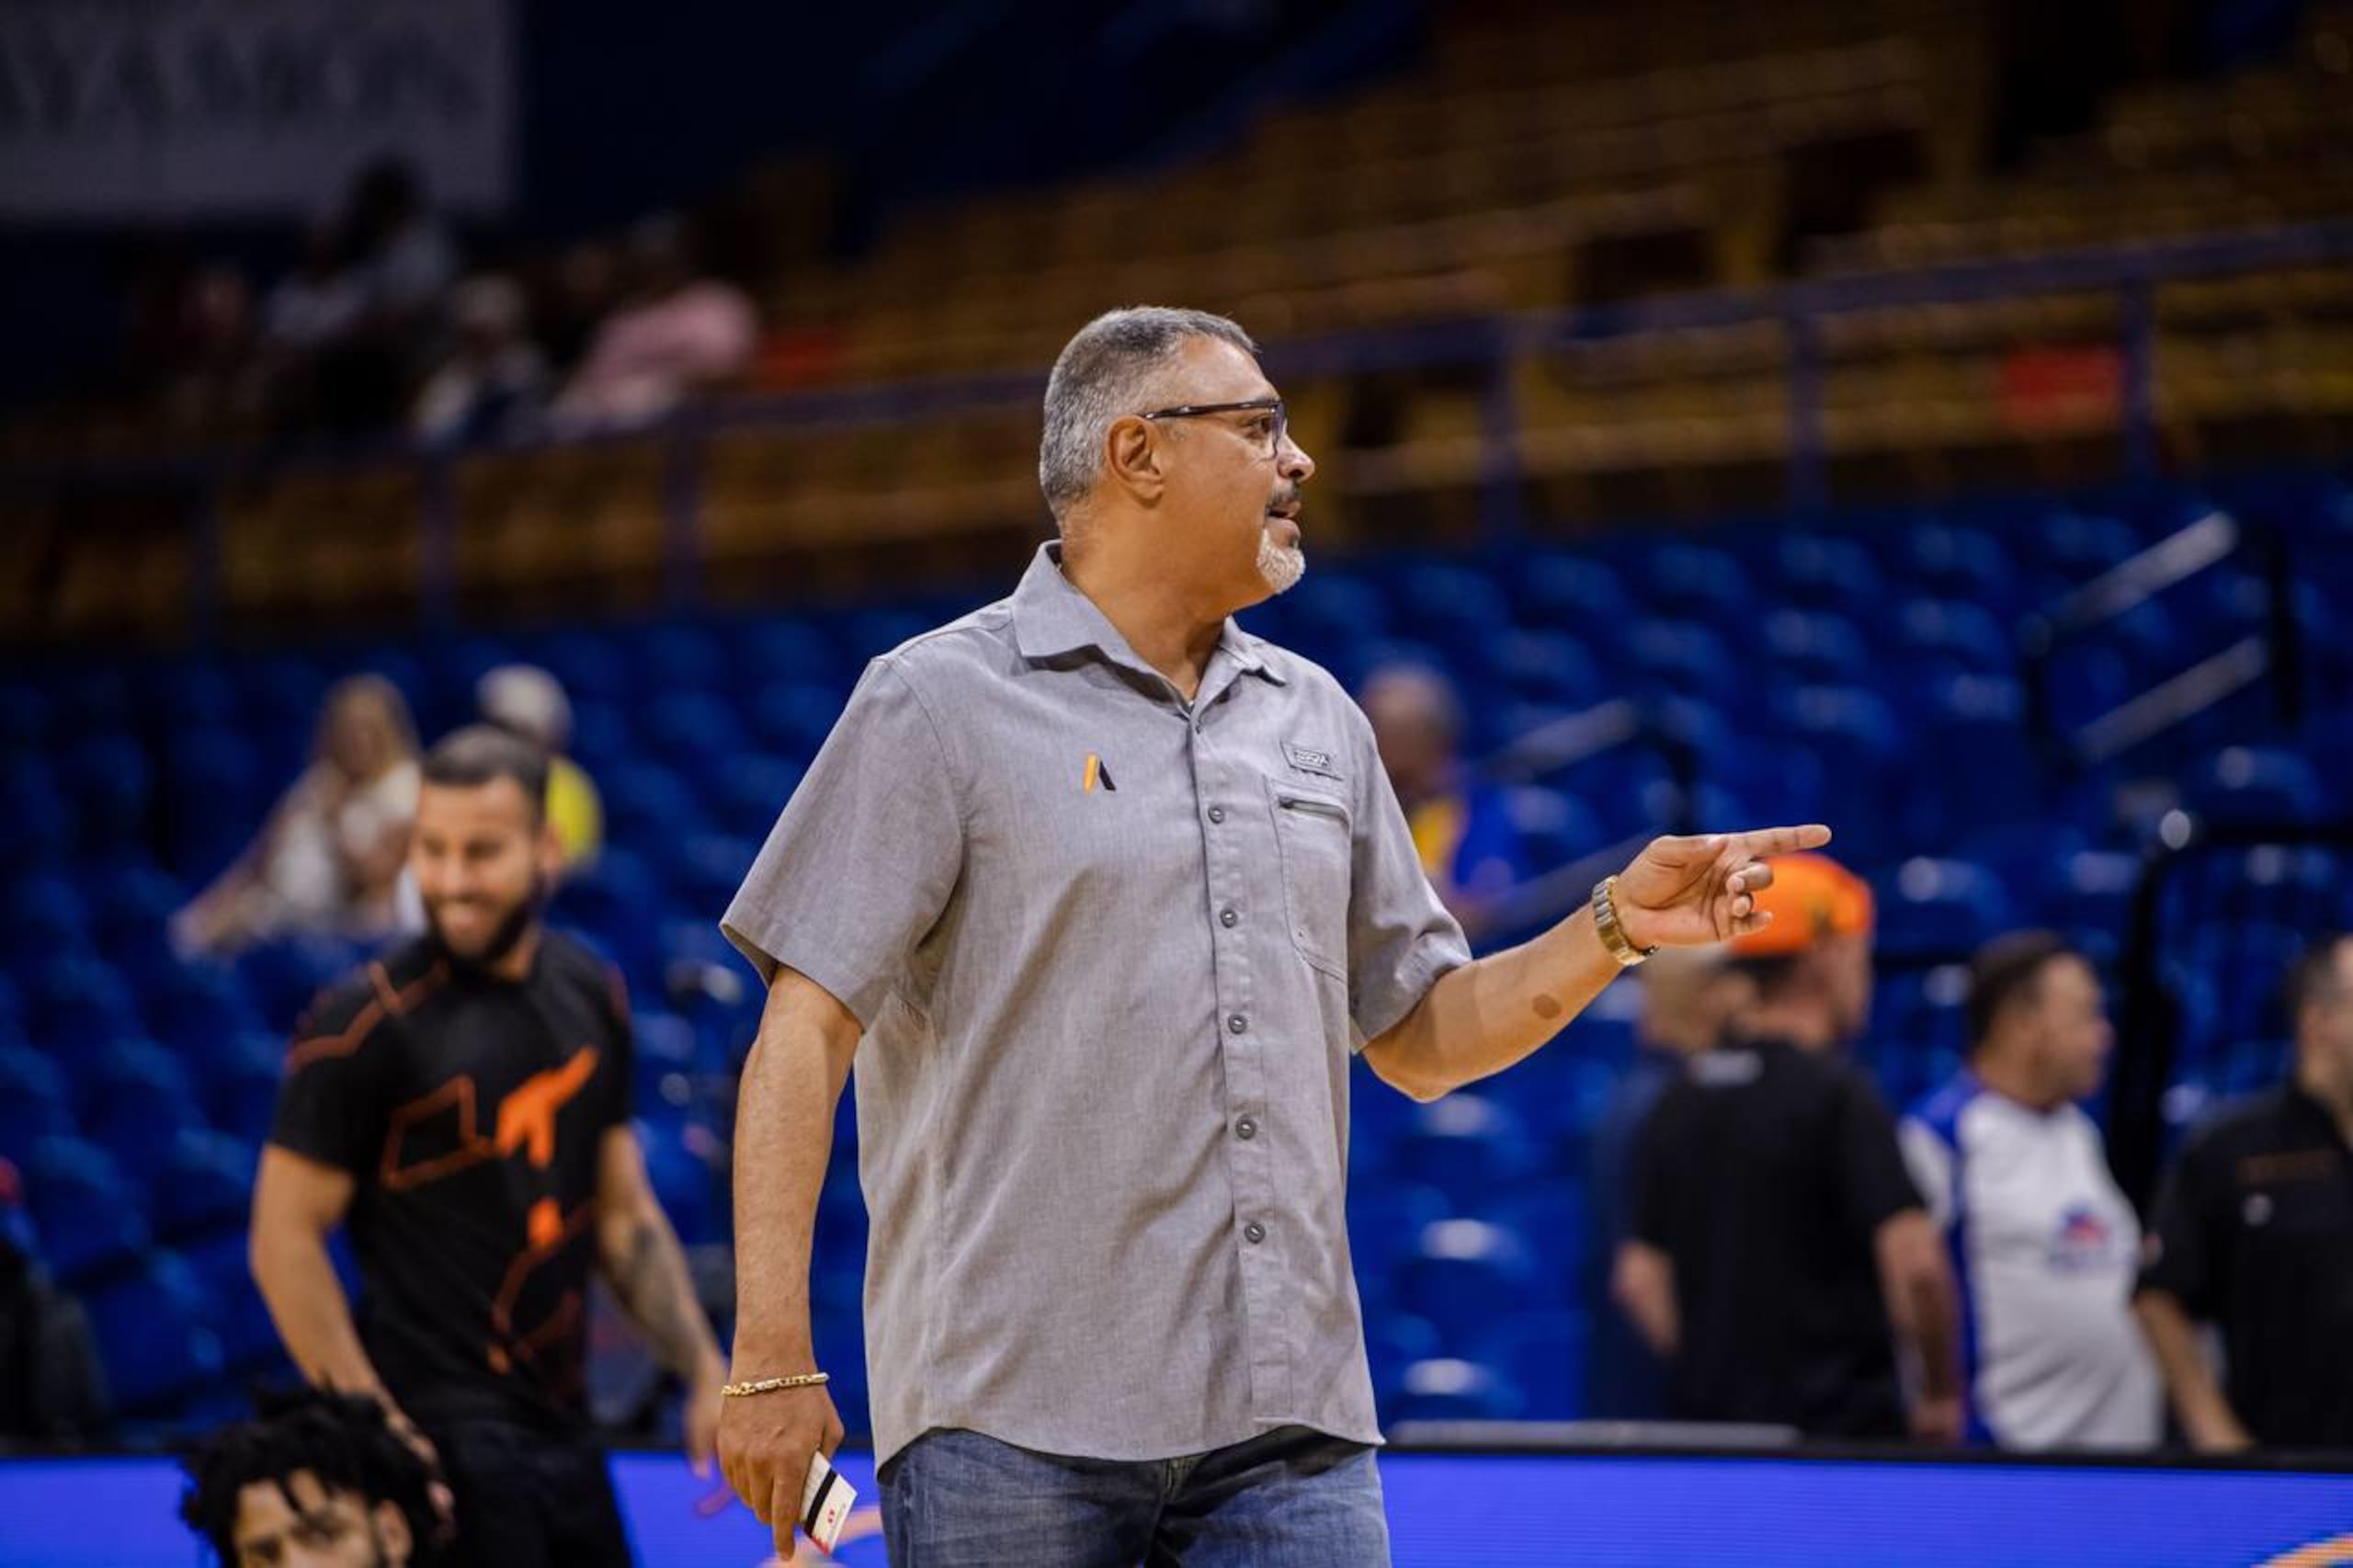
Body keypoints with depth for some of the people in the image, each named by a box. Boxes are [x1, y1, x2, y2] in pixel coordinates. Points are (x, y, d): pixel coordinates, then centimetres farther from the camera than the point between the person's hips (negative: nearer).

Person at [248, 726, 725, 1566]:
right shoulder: (366, 1021, -10)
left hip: (561, 1426, 7)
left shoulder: (590, 994, 9)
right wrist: (379, 1433, -16)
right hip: (447, 1430, -7)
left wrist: (705, 1373, 9)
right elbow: (285, 1239, -10)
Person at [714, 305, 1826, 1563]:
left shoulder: (1315, 719, 18)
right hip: (1011, 1418, -5)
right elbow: (802, 1043, -5)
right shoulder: (940, 703, 1)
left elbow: (1420, 1040, 22)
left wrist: (1616, 928, 6)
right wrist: (772, 1363, -13)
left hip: (1289, 1427, 5)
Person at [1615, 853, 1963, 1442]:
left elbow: (1640, 1278, 12)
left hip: (1707, 1418, 7)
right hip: (1840, 1426, -7)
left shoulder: (1680, 1099, 10)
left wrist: (1708, 1371, 17)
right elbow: (1914, 1263, -19)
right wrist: (1941, 1393, -6)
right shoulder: (1837, 1093, -12)